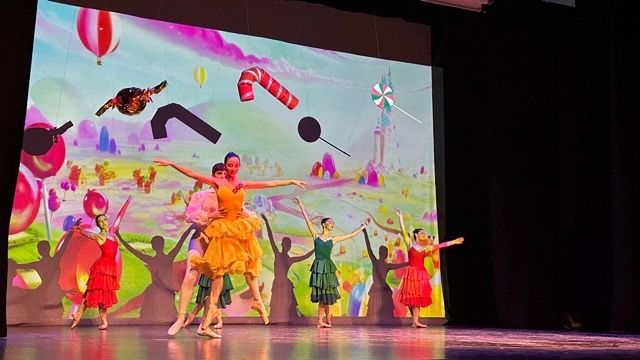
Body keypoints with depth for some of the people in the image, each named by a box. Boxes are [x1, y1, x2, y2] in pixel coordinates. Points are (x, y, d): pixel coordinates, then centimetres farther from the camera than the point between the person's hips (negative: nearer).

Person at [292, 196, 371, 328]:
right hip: (318, 266, -2)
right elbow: (308, 219, 1)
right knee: (322, 295, 2)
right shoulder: (316, 235, 3)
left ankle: (321, 320, 16)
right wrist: (300, 204, 0)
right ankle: (326, 318, 11)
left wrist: (364, 226, 14)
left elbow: (351, 234, 13)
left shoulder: (333, 239, 8)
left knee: (325, 294, 5)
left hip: (328, 267, 2)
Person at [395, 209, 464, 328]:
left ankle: (415, 321, -3)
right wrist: (400, 217, -13)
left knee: (419, 296, -1)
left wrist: (454, 242, 18)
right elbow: (403, 231, -7)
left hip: (421, 273, 5)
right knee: (412, 296, -4)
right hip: (412, 272, -5)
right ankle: (415, 320, 1)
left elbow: (441, 245, 17)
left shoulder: (426, 248, 14)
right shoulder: (410, 244, 1)